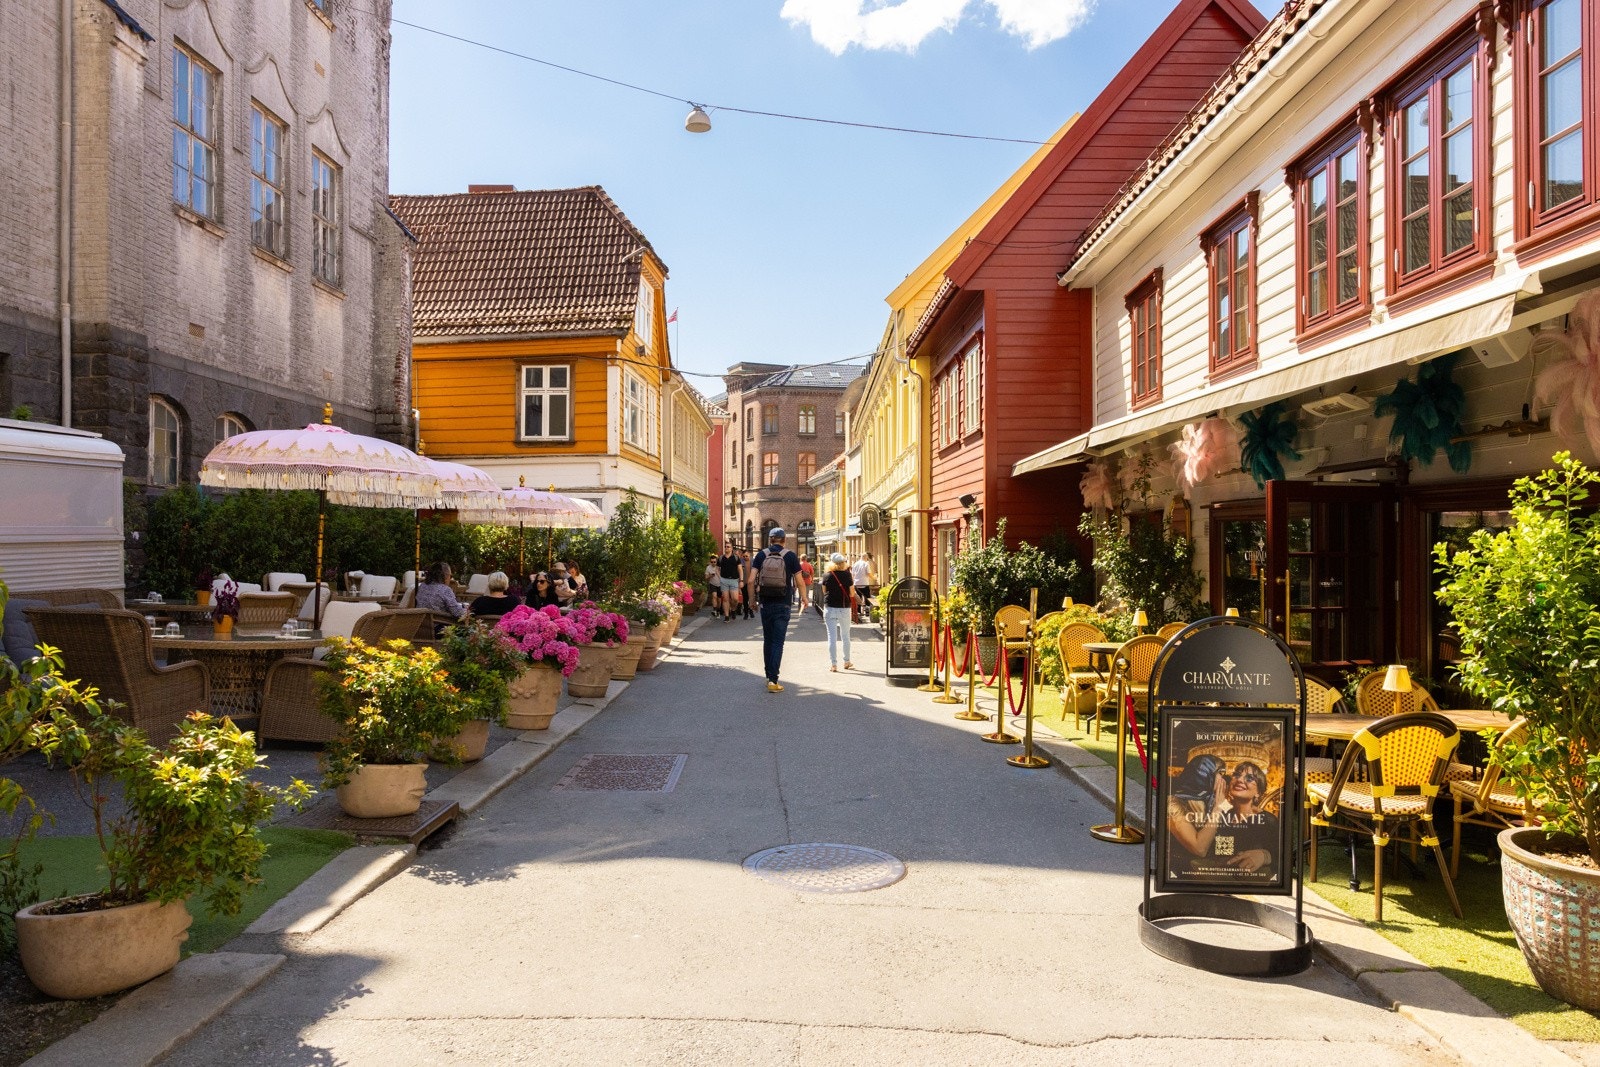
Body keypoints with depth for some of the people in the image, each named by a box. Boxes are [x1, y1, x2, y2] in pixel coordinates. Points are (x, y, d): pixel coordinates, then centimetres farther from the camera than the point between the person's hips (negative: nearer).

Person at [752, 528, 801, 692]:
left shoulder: (761, 555, 1)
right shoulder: (790, 556, -3)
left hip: (765, 603, 2)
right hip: (783, 604, -2)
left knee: (767, 640, 16)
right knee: (778, 642, -2)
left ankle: (769, 677, 23)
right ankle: (773, 681, -9)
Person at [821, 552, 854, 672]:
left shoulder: (826, 575, -3)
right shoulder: (847, 575, -6)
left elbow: (824, 591, 5)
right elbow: (851, 593, -4)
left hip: (830, 608, 0)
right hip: (844, 608, 0)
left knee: (832, 636, 3)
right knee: (846, 636, 15)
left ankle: (833, 663, 0)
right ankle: (847, 662, 25)